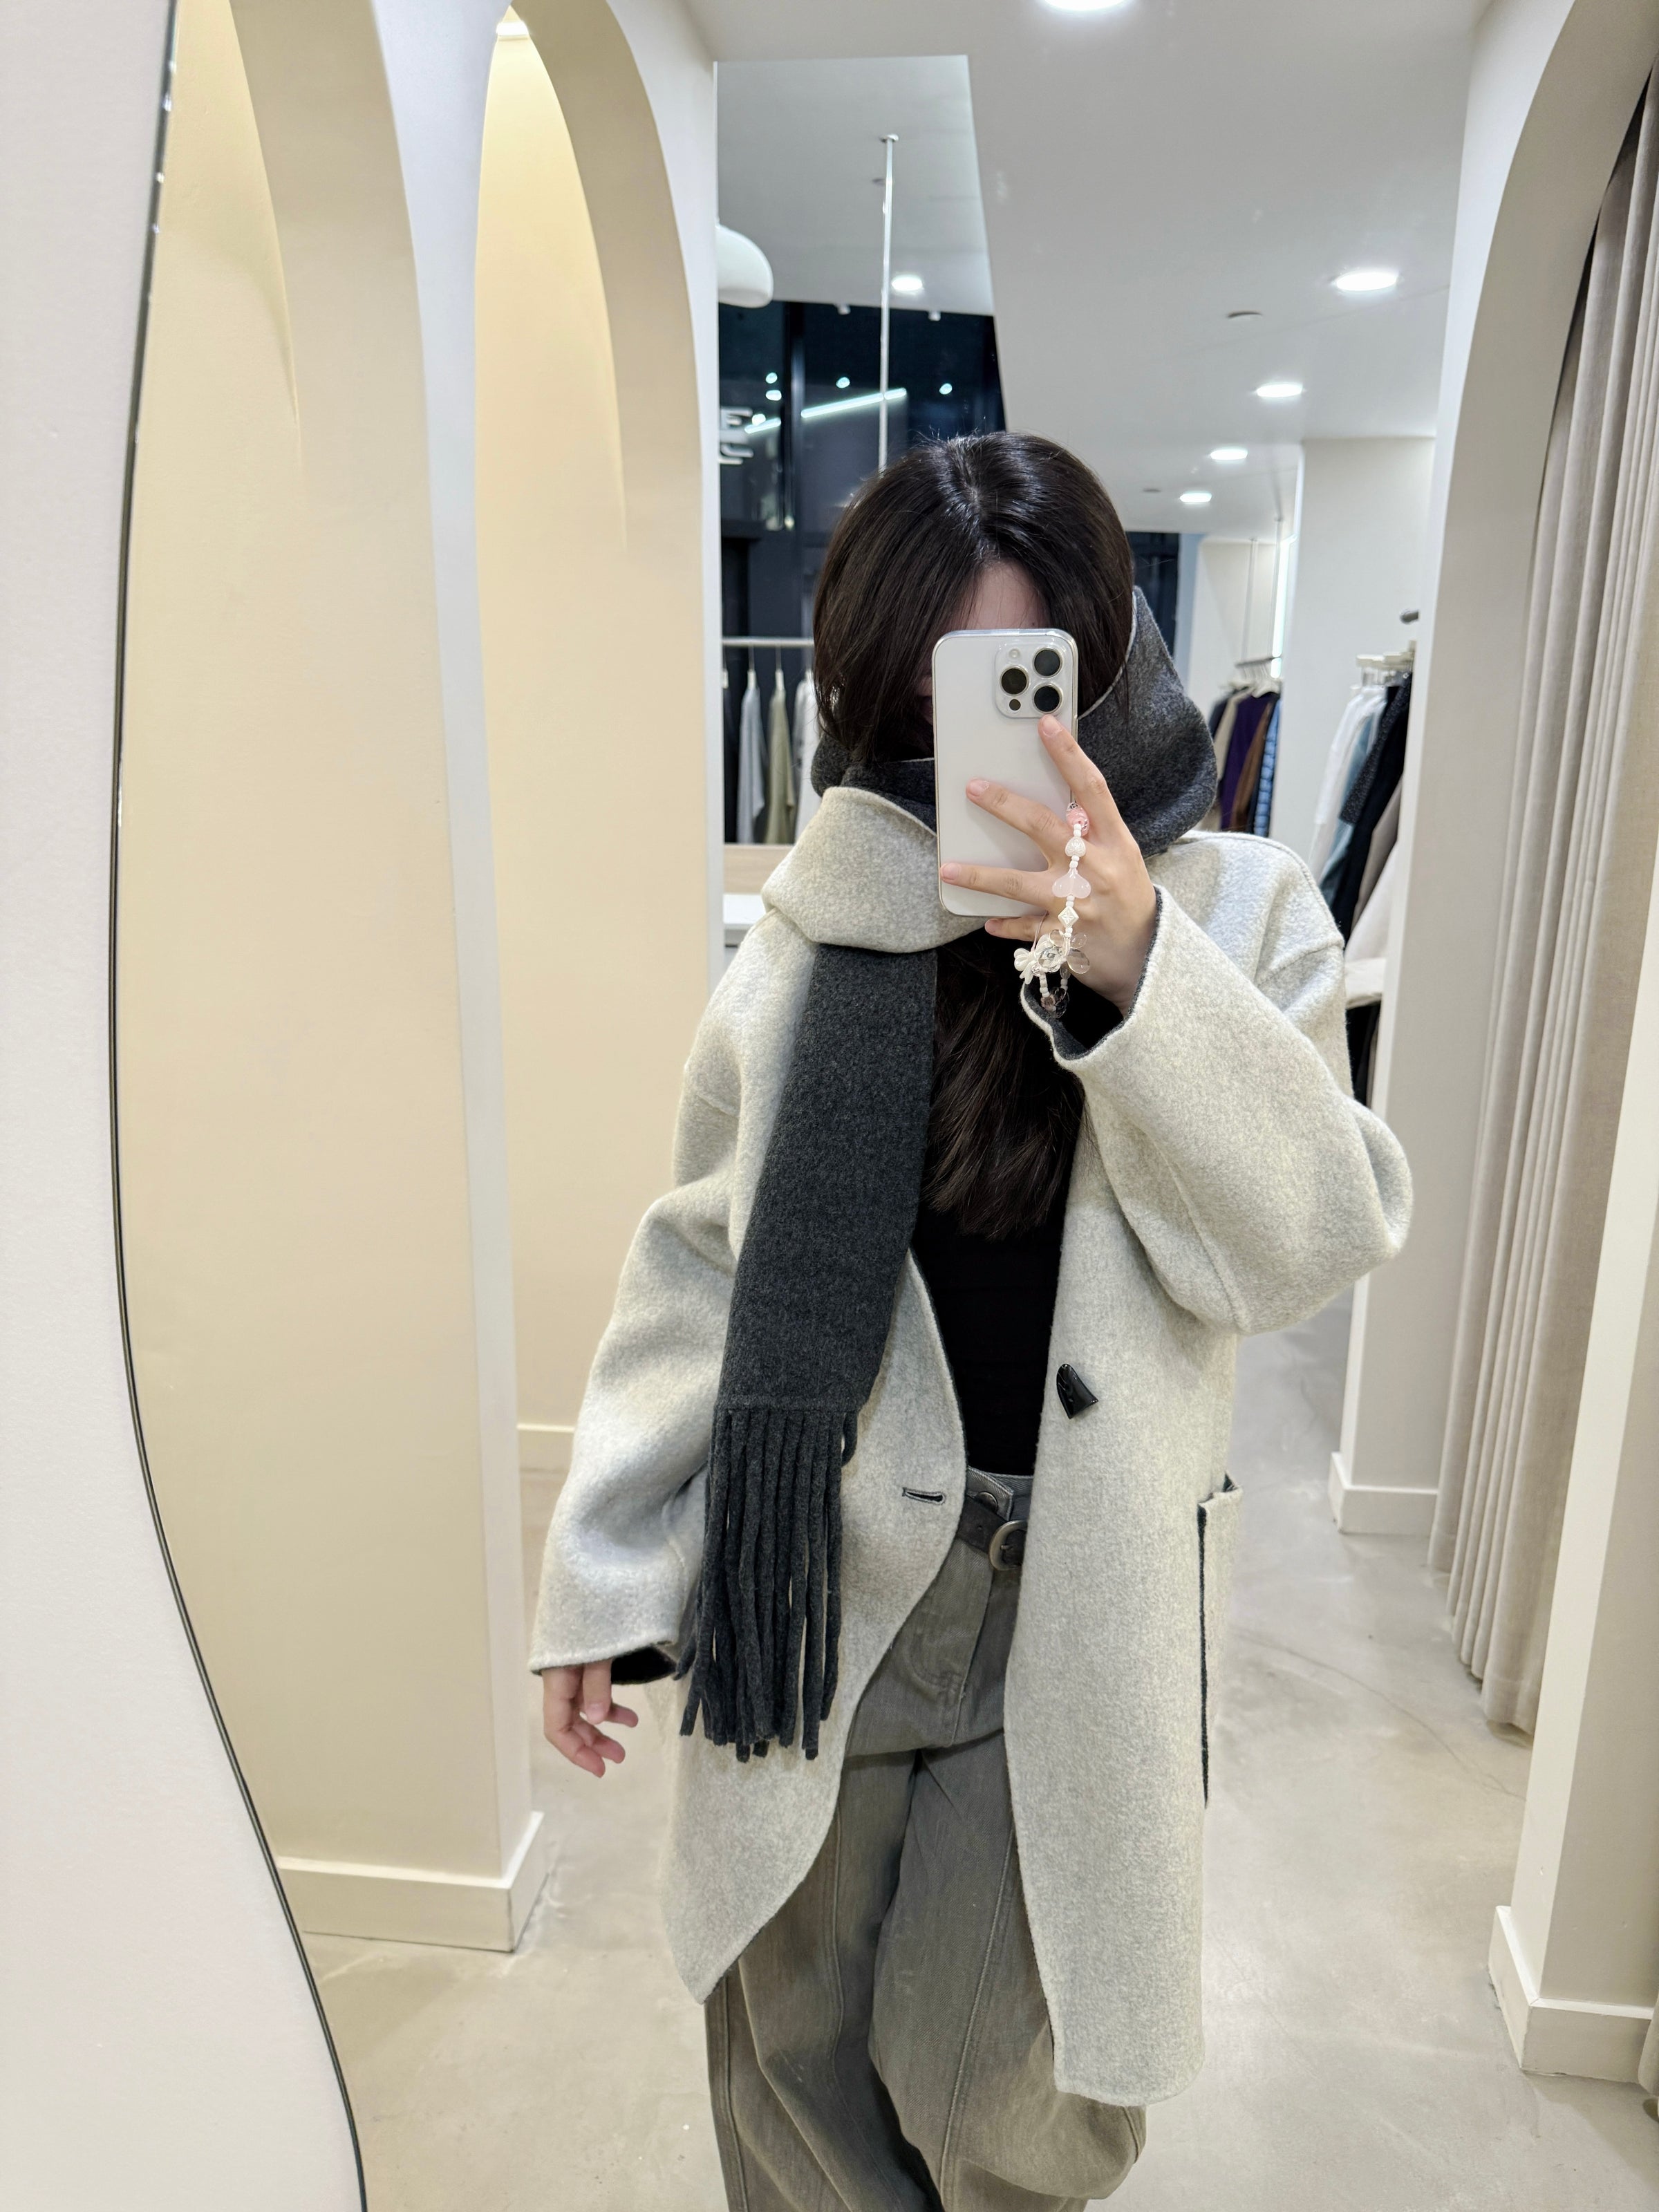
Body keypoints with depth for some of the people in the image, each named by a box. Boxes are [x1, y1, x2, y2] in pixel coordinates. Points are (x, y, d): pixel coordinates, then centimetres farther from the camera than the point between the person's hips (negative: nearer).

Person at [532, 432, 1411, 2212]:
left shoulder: (1237, 910, -4)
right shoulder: (811, 930, -1)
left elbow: (1308, 1240, -15)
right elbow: (697, 1261, 2)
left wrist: (1131, 965, -28)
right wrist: (601, 1576, 4)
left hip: (1075, 1610, -1)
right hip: (813, 1589, 2)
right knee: (793, 2065, 19)